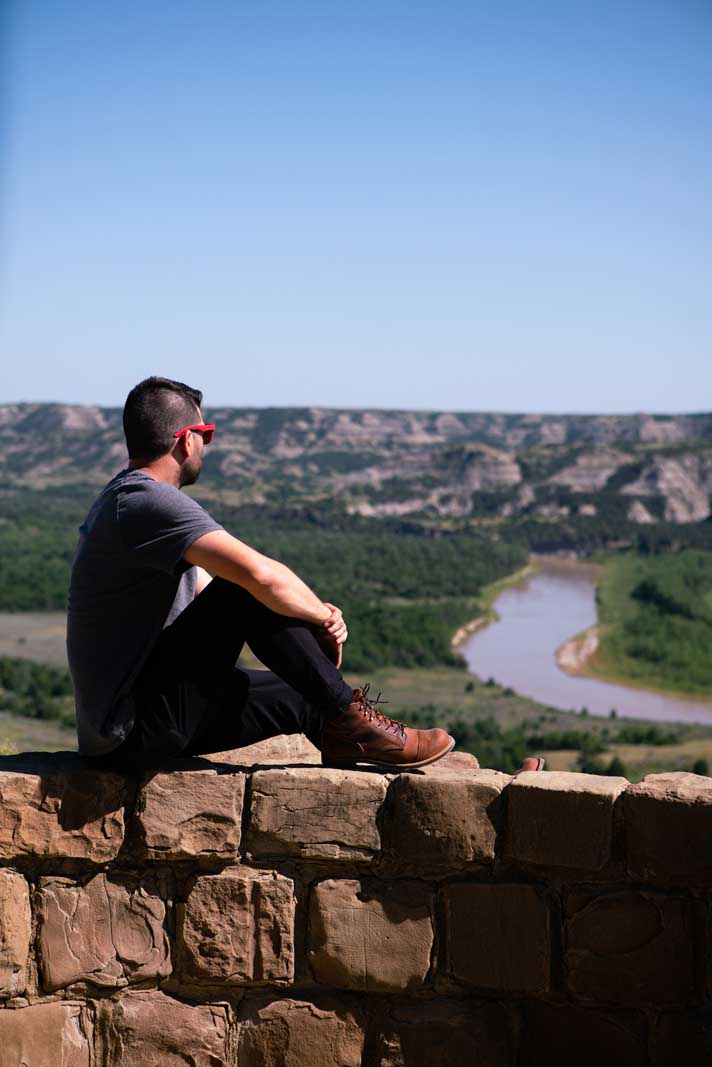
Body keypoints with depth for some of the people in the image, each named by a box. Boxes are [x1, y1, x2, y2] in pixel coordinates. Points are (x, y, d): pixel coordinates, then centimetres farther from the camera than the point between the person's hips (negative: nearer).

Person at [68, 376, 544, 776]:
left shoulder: (125, 499, 15)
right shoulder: (151, 501, -20)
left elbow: (208, 598, 18)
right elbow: (262, 575, -31)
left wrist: (314, 616, 3)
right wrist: (324, 617, -10)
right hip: (136, 727, -10)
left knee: (306, 698, 17)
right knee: (254, 590, -18)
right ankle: (348, 718, -5)